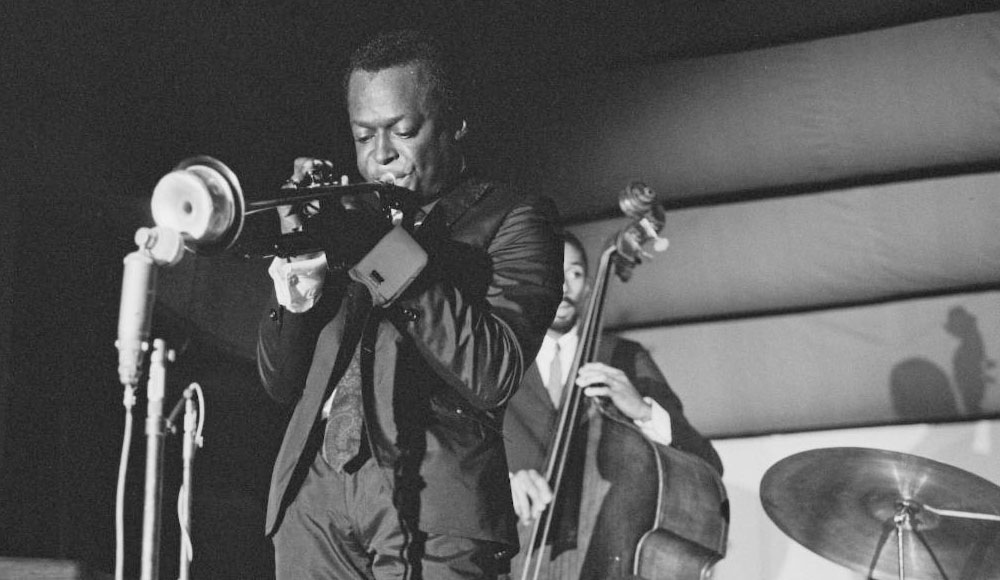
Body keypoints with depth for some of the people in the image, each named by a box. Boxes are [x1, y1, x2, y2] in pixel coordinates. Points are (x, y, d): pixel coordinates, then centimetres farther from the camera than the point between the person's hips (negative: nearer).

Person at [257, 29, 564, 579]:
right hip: (313, 491, 5)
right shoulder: (353, 216, 19)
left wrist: (382, 250, -15)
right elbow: (281, 383, 18)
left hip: (427, 499, -4)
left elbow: (493, 375, -12)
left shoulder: (513, 219, 5)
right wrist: (294, 297, -3)